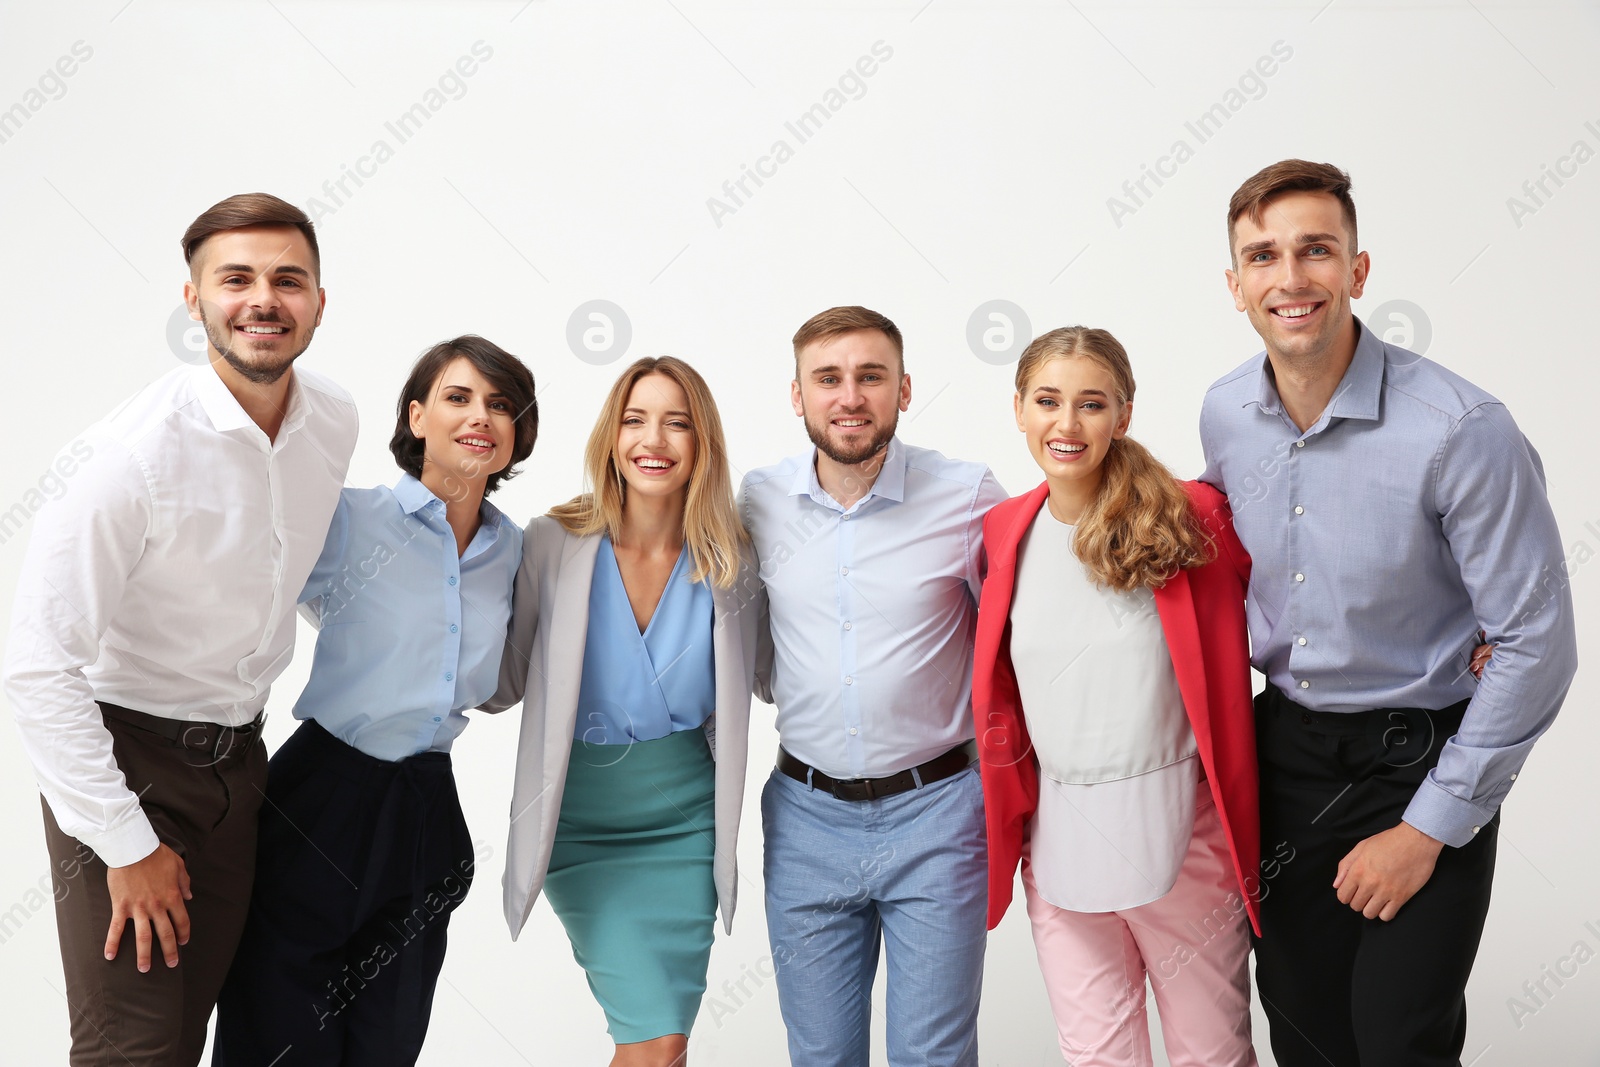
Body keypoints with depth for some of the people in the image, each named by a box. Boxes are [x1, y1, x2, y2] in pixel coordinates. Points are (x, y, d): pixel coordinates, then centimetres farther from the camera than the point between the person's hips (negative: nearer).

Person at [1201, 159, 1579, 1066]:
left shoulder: (1461, 430, -22)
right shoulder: (1225, 415, -4)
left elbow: (1535, 646, -17)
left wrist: (1429, 828, -14)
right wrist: (1223, 736, 7)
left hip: (1421, 762, -5)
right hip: (1285, 748, 5)